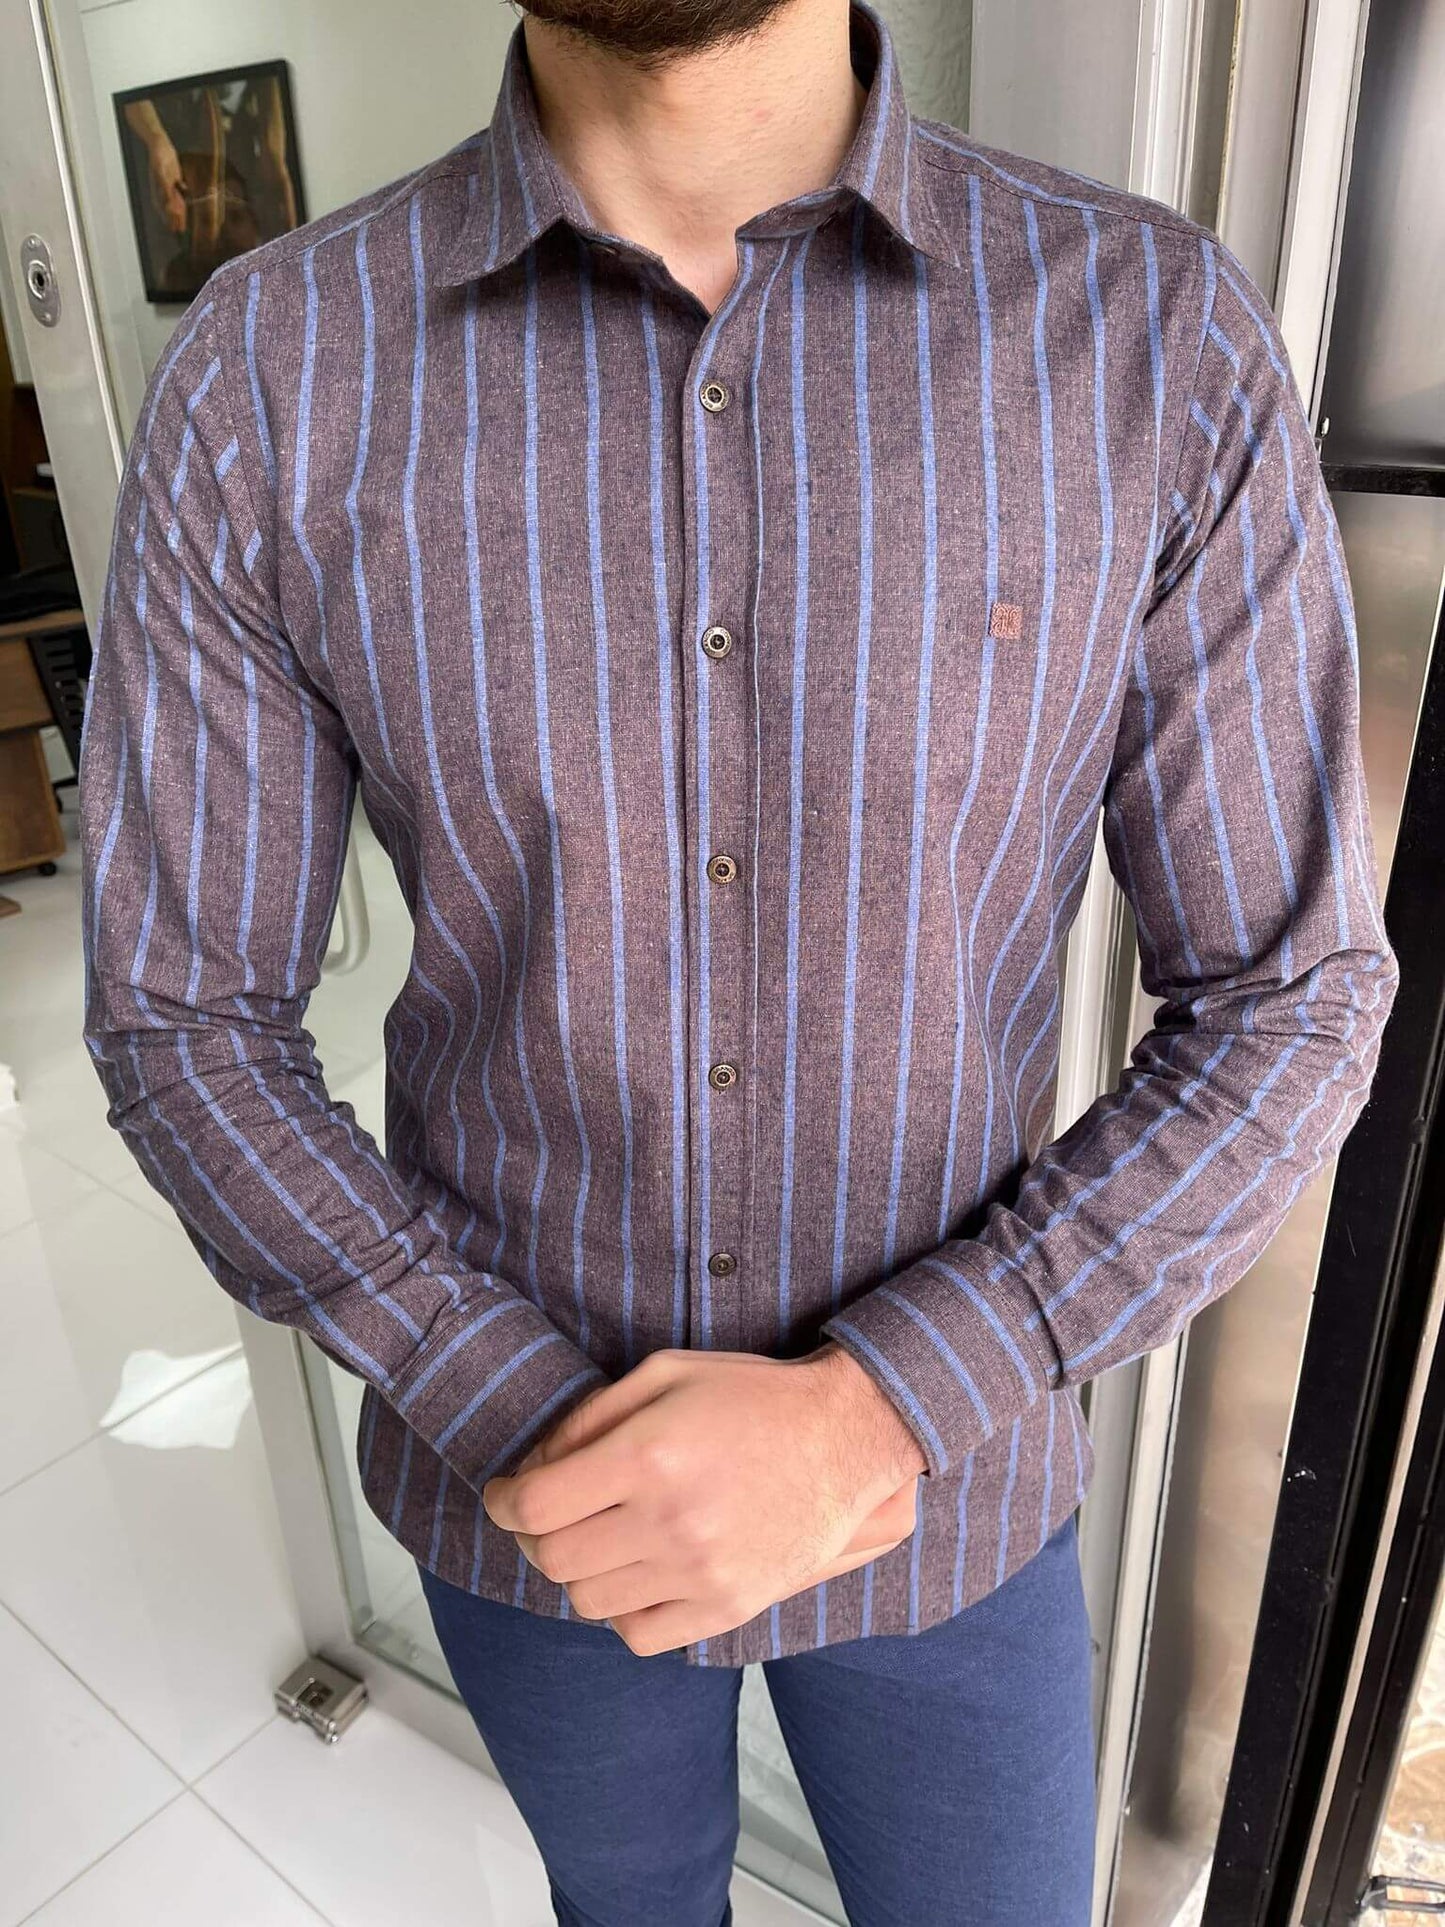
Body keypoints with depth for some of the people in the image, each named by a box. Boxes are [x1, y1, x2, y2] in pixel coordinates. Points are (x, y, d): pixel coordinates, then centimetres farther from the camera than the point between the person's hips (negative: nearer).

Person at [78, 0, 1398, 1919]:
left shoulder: (1161, 337, -17)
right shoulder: (270, 375, -16)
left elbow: (1289, 1006, -13)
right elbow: (185, 1021, -10)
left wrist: (858, 1413, -23)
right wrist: (532, 1427, -19)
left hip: (941, 1464, 0)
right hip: (513, 1475, 1)